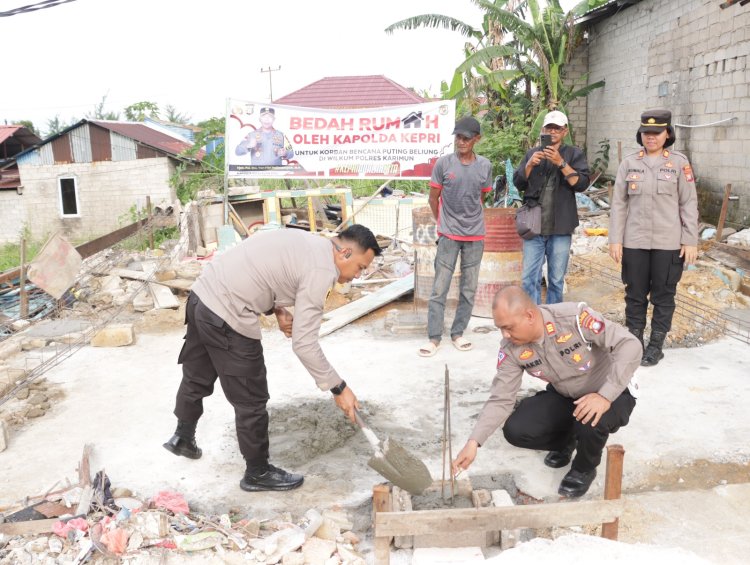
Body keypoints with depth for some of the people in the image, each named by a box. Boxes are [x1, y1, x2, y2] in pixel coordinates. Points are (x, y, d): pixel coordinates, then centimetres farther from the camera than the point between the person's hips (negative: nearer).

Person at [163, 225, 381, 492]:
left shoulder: (307, 242, 12)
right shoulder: (320, 270, -17)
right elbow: (304, 344, -18)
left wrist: (278, 309, 6)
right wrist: (338, 388, -10)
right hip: (226, 318, -10)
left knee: (197, 378, 29)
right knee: (251, 401, 6)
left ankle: (183, 437, 52)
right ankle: (258, 473, 24)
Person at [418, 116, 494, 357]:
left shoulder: (485, 166, 1)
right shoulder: (443, 163, -5)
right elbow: (433, 198, 5)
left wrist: (471, 220, 12)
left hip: (475, 236, 3)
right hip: (448, 236, -2)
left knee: (469, 289, 8)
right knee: (439, 289, -2)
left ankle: (458, 333, 20)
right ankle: (434, 337, 5)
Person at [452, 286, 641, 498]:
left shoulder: (574, 317, -32)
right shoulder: (511, 348, -17)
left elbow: (629, 344, -30)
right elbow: (500, 399, -14)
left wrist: (605, 396, -39)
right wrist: (473, 442, -26)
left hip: (612, 393, -4)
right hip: (563, 396, 4)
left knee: (591, 422, -37)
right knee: (515, 430, -15)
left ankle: (585, 469, -1)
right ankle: (565, 440, 17)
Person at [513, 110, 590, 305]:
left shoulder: (574, 154, 5)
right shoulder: (532, 153, 14)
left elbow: (582, 184, -8)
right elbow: (518, 183, 7)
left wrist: (561, 163, -18)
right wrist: (530, 165, -11)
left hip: (560, 228, -2)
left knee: (556, 280, 6)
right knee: (529, 279, 0)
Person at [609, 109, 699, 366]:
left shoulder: (679, 162, 0)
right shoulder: (629, 163, 4)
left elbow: (689, 204, 0)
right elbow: (619, 203, 4)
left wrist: (691, 241, -4)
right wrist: (615, 239, -1)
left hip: (669, 243, -1)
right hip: (634, 242, 1)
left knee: (663, 295, 7)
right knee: (635, 294, 8)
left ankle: (656, 345, 18)